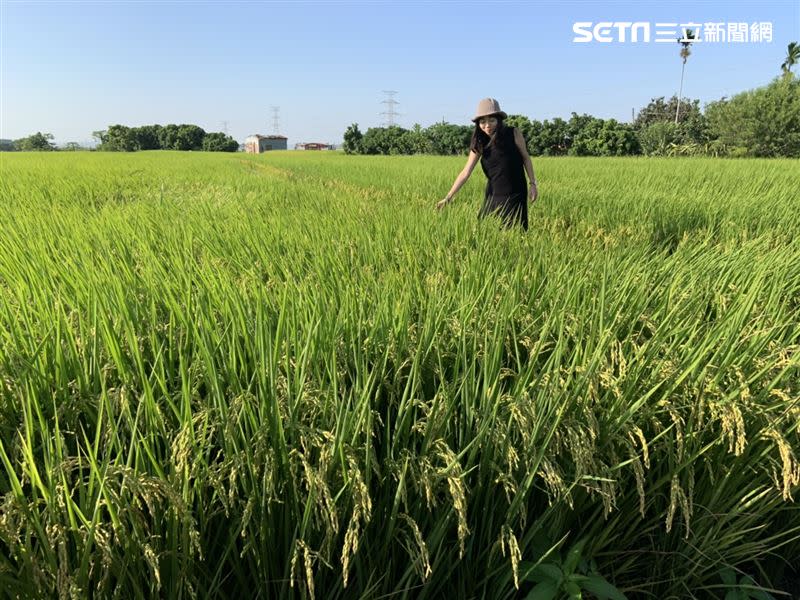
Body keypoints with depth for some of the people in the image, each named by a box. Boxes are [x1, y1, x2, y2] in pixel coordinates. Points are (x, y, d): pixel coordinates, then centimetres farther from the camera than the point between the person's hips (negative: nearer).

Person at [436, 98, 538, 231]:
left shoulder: (514, 134, -10)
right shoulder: (480, 144, -3)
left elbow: (525, 158, 2)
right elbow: (465, 173, -8)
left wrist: (533, 183, 0)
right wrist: (448, 197, -15)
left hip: (515, 195, -3)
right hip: (493, 196, 3)